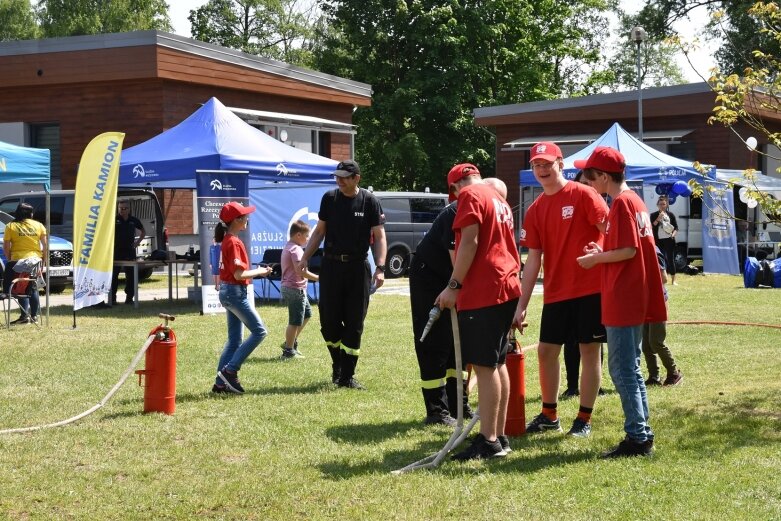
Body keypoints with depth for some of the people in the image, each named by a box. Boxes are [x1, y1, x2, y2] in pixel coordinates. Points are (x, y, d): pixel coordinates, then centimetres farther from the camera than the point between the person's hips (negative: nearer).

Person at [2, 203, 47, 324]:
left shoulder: (11, 226, -3)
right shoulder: (39, 225, 4)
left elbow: (6, 247, -6)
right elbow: (45, 244, 1)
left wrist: (9, 260, 5)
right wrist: (43, 258, 9)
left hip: (18, 261, -3)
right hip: (35, 260, 3)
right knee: (33, 289, 13)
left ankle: (25, 315, -5)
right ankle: (34, 316, 14)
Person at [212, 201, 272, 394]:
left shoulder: (227, 240, 13)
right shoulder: (234, 242, -17)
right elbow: (239, 274, -22)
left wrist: (256, 271, 10)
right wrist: (259, 272, -8)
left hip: (228, 292, 10)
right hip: (235, 292, -10)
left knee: (234, 340, 11)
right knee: (259, 331, -4)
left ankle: (221, 383, 10)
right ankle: (230, 371, -6)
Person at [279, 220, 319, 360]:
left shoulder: (288, 247, 14)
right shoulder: (296, 249, -18)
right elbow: (301, 270, -28)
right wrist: (317, 278, -22)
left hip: (288, 287, 11)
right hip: (295, 289, -11)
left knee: (306, 314, 21)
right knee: (295, 321, -2)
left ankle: (290, 342, 25)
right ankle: (289, 351, 6)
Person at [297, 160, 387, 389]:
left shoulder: (369, 201, -2)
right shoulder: (329, 198, 5)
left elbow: (379, 236, -4)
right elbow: (320, 231, 12)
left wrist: (380, 268, -15)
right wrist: (305, 258, 3)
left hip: (358, 267, -2)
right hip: (331, 265, 2)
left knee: (354, 323, 0)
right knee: (328, 321, 1)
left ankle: (347, 375, 7)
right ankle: (338, 364, 25)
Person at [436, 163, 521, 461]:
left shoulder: (471, 196, -5)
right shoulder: (499, 201, 21)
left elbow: (469, 242, -15)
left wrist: (454, 286, -15)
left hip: (482, 293, -9)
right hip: (506, 289, 9)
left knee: (484, 366, -9)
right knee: (497, 364, 13)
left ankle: (488, 442, -9)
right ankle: (499, 436, 17)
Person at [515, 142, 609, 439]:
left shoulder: (583, 196, -7)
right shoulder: (535, 211, 8)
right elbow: (533, 260, 7)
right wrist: (521, 305, 4)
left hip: (591, 287, -5)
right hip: (555, 292, 5)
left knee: (589, 350, 1)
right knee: (546, 350, 7)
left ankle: (584, 419, 10)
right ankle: (549, 415, 23)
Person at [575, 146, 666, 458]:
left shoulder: (621, 203, -14)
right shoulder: (634, 199, 14)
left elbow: (629, 250, -20)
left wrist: (597, 258, -8)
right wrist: (604, 253, 10)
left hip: (622, 300, -10)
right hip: (635, 299, 10)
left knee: (622, 370, -5)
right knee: (630, 368, 15)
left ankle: (637, 438, -3)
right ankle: (642, 434, 19)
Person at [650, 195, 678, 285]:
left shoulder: (671, 215, 8)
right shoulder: (654, 215, 6)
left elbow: (676, 228, 7)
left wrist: (673, 234, -12)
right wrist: (658, 219, -17)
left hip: (669, 240, 0)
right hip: (658, 240, 0)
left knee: (671, 260, 1)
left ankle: (673, 280, 8)